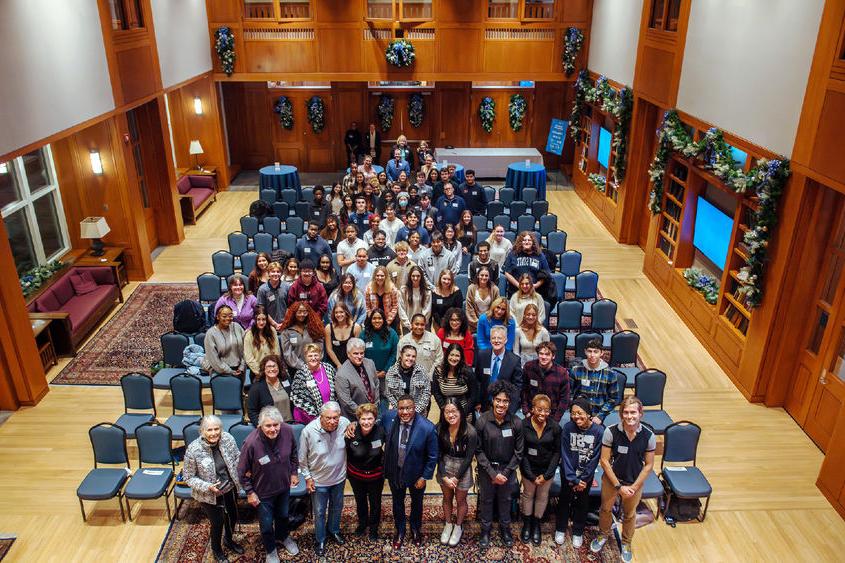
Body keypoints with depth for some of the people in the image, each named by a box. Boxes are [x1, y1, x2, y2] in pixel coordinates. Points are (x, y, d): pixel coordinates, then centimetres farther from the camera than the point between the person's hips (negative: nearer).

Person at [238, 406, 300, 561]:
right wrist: (250, 492, -11)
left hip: (284, 486, 3)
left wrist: (294, 472, 4)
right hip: (263, 491, -3)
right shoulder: (251, 443, -35)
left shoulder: (287, 431, -25)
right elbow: (242, 471, -18)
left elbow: (293, 452, -2)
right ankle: (270, 550, 49)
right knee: (266, 524, 19)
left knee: (283, 515, 30)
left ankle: (283, 536, 61)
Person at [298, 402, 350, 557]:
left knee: (337, 507, 26)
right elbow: (302, 458, -12)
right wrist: (307, 477, -7)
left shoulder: (345, 423, -23)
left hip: (339, 477, 3)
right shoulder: (308, 431, -29)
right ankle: (320, 540, 41)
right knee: (319, 512, 17)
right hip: (318, 480, -3)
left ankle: (333, 531, 53)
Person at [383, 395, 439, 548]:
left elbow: (432, 456, -16)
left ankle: (415, 529, 55)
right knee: (398, 502, 25)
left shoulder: (427, 428, -30)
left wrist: (425, 477, -12)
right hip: (394, 471, 1)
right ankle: (399, 531, 52)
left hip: (416, 473, -1)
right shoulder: (388, 418, -23)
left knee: (417, 502, 26)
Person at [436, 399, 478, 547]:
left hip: (462, 468, -2)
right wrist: (444, 476, -13)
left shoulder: (470, 432, -25)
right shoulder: (440, 429, -17)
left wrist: (456, 477, -12)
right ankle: (448, 525, 44)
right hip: (445, 466, 2)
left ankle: (458, 527, 41)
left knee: (460, 500, 16)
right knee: (447, 497, 20)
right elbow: (439, 454, -9)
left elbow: (468, 458, -16)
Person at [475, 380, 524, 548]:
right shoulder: (482, 421, -18)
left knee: (505, 500, 19)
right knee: (486, 500, 16)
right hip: (487, 470, -1)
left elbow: (518, 452, -6)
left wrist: (506, 473, -10)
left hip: (508, 470, 1)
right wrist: (493, 473, -14)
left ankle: (505, 528, 44)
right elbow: (478, 451, -11)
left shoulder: (516, 423, -15)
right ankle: (485, 529, 39)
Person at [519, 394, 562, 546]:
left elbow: (557, 452, -6)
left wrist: (546, 475, -10)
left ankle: (536, 524, 38)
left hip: (547, 469, 1)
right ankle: (526, 524, 38)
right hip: (529, 468, -1)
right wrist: (531, 475, -13)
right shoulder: (523, 426, -18)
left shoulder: (555, 428, -14)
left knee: (542, 496, 15)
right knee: (528, 494, 16)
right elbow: (521, 452, -12)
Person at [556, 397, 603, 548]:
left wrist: (583, 480, -12)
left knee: (582, 502, 15)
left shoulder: (598, 431, -20)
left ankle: (578, 532, 36)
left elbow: (595, 458, -14)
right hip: (568, 472, 0)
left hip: (586, 474, 0)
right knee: (564, 499, 14)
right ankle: (560, 529, 36)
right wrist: (573, 479, -15)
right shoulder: (568, 427, -19)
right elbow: (565, 454, -13)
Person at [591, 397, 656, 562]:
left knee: (629, 514, 23)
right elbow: (604, 460, -16)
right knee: (605, 509, 21)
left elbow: (648, 465, -9)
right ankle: (603, 535, 51)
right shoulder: (611, 432, -24)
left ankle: (626, 543, 50)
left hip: (635, 483, 1)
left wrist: (634, 487, -12)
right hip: (611, 480, -1)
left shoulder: (648, 436, -20)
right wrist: (618, 486, -15)